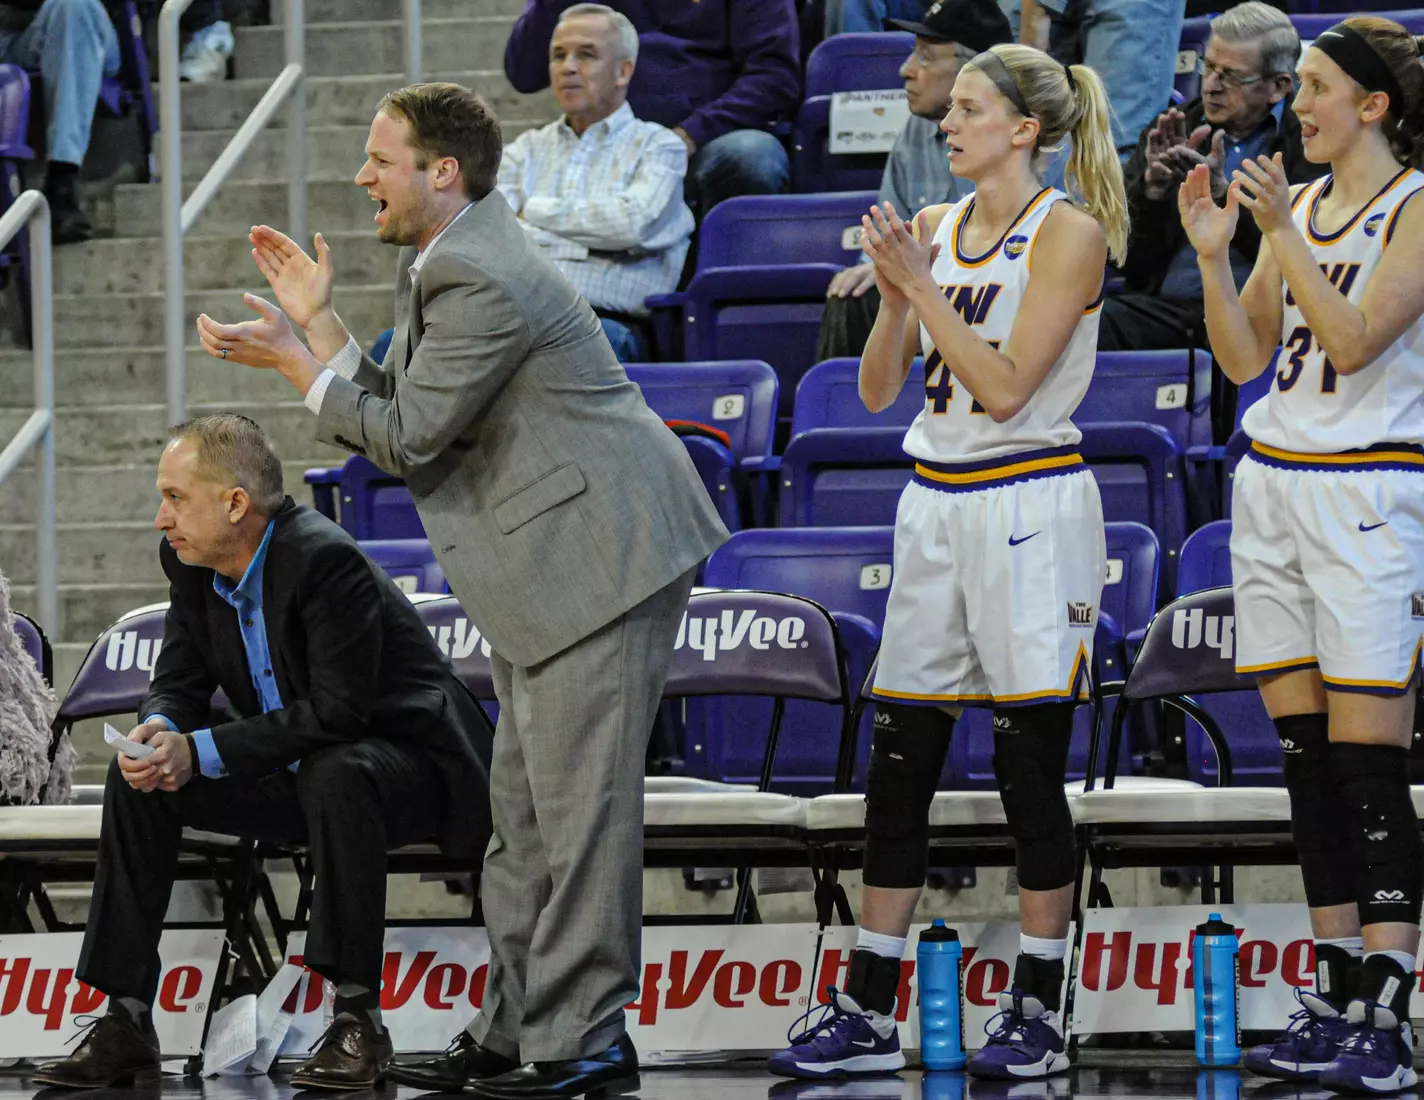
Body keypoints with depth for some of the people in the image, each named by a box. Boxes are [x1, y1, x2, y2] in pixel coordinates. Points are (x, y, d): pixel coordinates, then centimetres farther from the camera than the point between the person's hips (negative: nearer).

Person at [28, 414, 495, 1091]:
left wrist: (201, 751, -30)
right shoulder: (192, 563, -3)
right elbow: (178, 684, 3)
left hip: (406, 762, -8)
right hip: (299, 775, 8)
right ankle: (125, 1024, -7)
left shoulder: (325, 560, -27)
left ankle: (359, 1016, -28)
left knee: (336, 772, -39)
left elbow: (337, 712, -30)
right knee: (139, 780, -6)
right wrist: (160, 733, -22)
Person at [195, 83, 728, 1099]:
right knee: (525, 806, 14)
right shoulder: (442, 264, 16)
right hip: (548, 568, 12)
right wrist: (318, 320, 12)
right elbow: (392, 413, 16)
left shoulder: (482, 279, -19)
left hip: (598, 554, -12)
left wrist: (295, 362, -7)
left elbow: (409, 435, -16)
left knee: (579, 803, -9)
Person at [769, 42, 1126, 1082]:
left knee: (1030, 766, -3)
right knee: (897, 762, 4)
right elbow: (879, 389, 10)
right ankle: (867, 1015, 8)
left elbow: (1005, 387, -15)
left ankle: (1038, 1014, 6)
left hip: (1030, 509, -7)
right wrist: (895, 292, -6)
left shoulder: (1069, 235, -8)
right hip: (936, 507, 7)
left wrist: (921, 285, -14)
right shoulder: (935, 227, 11)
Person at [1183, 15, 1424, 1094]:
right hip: (1274, 482, 7)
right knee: (1306, 755, 8)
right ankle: (1335, 998, 13)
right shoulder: (1300, 203, 14)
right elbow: (1245, 357, 13)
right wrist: (1215, 254, 1)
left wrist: (1284, 232, -22)